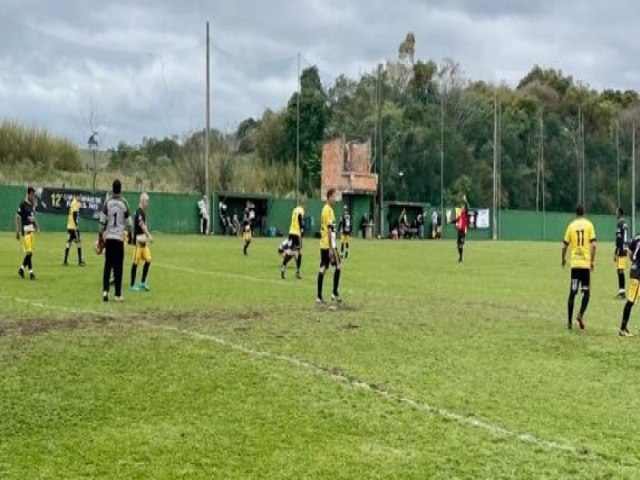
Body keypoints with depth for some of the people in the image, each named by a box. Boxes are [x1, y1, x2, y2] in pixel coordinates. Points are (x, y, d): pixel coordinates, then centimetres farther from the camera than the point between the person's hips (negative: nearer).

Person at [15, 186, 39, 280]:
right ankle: (31, 272, -6)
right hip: (25, 230, -7)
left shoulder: (33, 204, 11)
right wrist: (17, 232, -11)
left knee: (30, 252, 10)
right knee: (29, 252, -9)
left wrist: (37, 227, 11)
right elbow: (17, 218, -8)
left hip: (32, 230, 7)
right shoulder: (23, 204, -10)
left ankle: (22, 268, 25)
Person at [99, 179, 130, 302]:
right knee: (118, 266, 2)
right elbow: (128, 223, 2)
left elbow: (102, 222, -1)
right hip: (119, 237, -1)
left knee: (108, 265, 9)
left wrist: (101, 236, 7)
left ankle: (105, 291, -1)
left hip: (108, 237, 1)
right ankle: (118, 294, 3)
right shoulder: (124, 203, -2)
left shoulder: (107, 203, 0)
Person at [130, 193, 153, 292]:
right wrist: (149, 236, -33)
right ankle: (132, 285, 3)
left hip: (144, 240, 9)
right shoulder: (139, 212, -14)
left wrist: (147, 237, 19)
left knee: (148, 260, 7)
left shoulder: (144, 212, 15)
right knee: (136, 262, -4)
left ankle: (143, 283, 16)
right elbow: (141, 225, -25)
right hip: (138, 240, -9)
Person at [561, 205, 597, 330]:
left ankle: (569, 321, 7)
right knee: (586, 292, 8)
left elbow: (564, 246, 5)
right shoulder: (589, 225, -1)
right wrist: (592, 261, 1)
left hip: (574, 264, 2)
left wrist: (563, 259, 23)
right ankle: (581, 315, -13)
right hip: (586, 263, -1)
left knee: (572, 292, 7)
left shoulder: (571, 226, 4)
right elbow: (593, 245, -8)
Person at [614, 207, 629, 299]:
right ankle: (621, 291, 16)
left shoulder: (620, 224, -14)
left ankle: (622, 291, -11)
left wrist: (616, 252, -19)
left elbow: (619, 240, -18)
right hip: (623, 251, 10)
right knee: (620, 271, 12)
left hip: (621, 251, -10)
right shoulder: (624, 224, 17)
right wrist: (616, 252, 23)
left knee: (620, 271, -10)